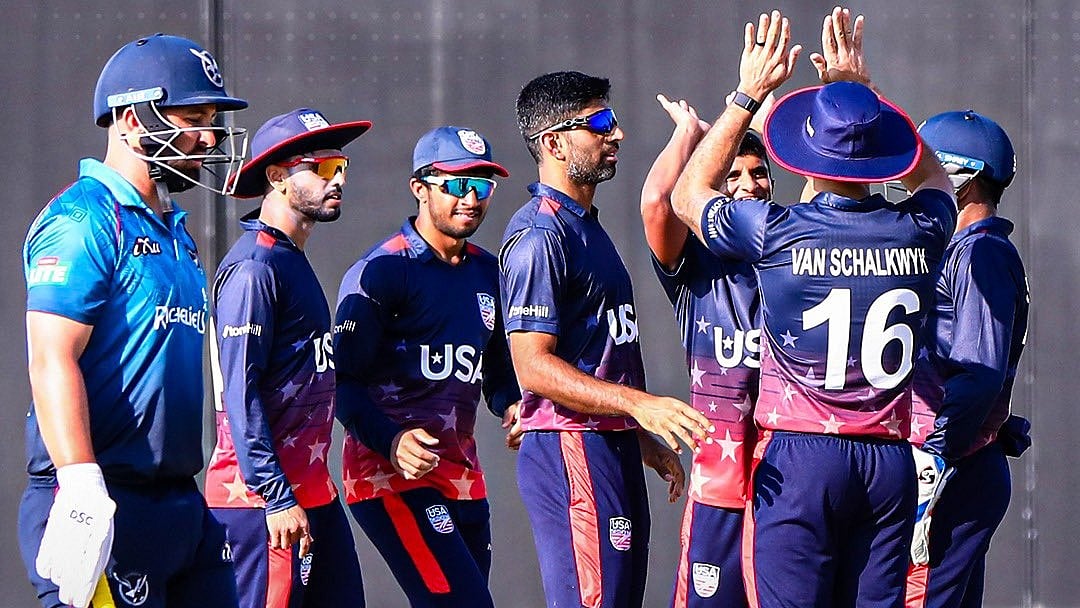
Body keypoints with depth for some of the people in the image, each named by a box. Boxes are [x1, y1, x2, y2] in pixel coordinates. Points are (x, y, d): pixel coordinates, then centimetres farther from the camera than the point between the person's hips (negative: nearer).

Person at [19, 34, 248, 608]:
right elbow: (53, 363, -19)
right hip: (108, 505, -9)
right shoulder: (83, 219, -10)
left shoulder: (174, 227, 19)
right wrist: (82, 492, -27)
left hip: (181, 500, 9)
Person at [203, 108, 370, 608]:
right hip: (265, 496, -10)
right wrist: (277, 500, -21)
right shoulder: (253, 268, -13)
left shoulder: (293, 262, 18)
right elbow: (240, 394, -18)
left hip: (312, 490, 10)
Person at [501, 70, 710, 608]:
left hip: (612, 447, 10)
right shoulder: (539, 235, -13)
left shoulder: (585, 225, 20)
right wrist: (637, 404, -29)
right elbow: (533, 365, -20)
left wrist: (642, 438, 24)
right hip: (570, 449, -10)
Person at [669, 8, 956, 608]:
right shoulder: (921, 232, 1)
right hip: (890, 459, 4)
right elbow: (932, 177, 28)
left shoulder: (778, 233, -8)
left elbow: (687, 195, 12)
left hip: (799, 454, -3)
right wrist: (859, 89, 28)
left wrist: (748, 95, 16)